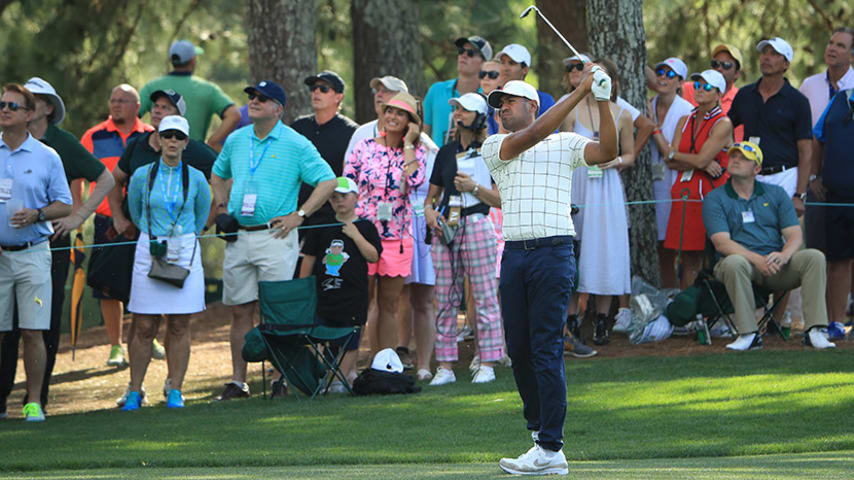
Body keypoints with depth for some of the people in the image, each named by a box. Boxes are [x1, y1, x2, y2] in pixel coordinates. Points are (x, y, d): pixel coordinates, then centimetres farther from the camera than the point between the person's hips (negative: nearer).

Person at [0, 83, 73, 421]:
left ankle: (34, 402, 2)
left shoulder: (47, 157, 4)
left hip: (32, 254, -1)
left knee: (32, 332, -4)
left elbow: (65, 206, 6)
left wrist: (37, 214, -13)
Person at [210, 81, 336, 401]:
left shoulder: (295, 145, -4)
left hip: (275, 237, -5)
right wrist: (222, 209, 14)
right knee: (240, 311, 6)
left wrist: (299, 215, -10)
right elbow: (218, 175, 29)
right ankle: (238, 381, 10)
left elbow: (327, 181, -5)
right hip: (238, 236, 5)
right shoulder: (236, 140, 12)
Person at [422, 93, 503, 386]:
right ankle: (445, 366, 7)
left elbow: (500, 199, -2)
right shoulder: (446, 153, 15)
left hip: (476, 225, -5)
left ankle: (487, 364, 1)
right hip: (445, 228, 5)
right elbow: (431, 194, 21)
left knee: (484, 296, -4)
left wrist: (474, 187, -14)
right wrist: (429, 211, 1)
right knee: (445, 298, 4)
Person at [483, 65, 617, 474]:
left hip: (553, 252, -4)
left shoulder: (566, 144, 9)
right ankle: (539, 429, 20)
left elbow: (606, 152, -6)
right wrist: (579, 93, -11)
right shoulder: (494, 147, 12)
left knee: (546, 349, -9)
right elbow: (531, 136, -6)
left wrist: (603, 103, -17)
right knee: (518, 348, 6)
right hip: (513, 253, 4)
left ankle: (551, 450, -11)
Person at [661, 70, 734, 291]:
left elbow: (701, 159, -12)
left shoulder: (723, 124, -3)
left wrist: (673, 154, 3)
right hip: (685, 196, 6)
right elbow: (671, 163, 7)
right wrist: (702, 164, -8)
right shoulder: (685, 121, 16)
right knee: (688, 260, 4)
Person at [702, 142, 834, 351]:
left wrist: (784, 255, -20)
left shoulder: (776, 194, 14)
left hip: (776, 265, 3)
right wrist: (757, 259, -25)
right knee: (733, 263, -37)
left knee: (814, 257, -23)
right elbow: (722, 243, -9)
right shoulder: (715, 199, 5)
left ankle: (814, 330, -27)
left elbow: (795, 235, 5)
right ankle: (748, 334, -32)